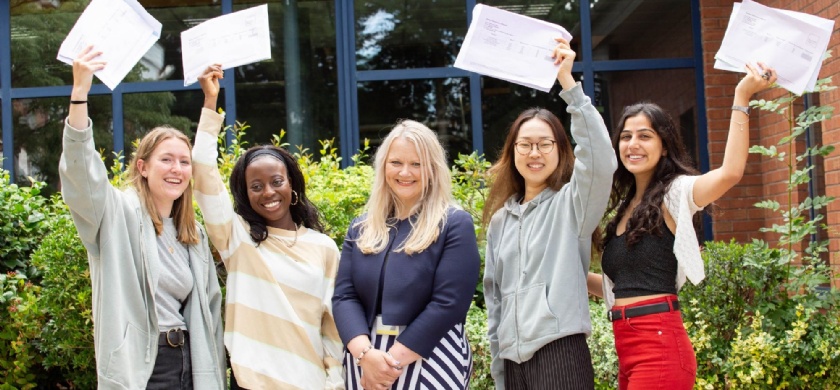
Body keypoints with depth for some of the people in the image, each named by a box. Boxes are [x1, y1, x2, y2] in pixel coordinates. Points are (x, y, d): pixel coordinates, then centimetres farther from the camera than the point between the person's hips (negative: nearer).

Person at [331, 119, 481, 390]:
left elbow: (449, 303, -12)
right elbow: (344, 296, 2)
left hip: (430, 363, -4)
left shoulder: (455, 225, -4)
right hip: (365, 361, 4)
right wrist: (365, 353, -16)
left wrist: (394, 360, -16)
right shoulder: (361, 228, 10)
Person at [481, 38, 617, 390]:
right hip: (513, 359, 5)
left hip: (561, 353, -5)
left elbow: (600, 158, -21)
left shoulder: (572, 202, 0)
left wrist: (568, 83, -25)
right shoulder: (500, 218, 15)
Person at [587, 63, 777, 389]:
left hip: (660, 345, -7)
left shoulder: (675, 194, -4)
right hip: (627, 350, 8)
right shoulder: (624, 207, 18)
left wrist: (742, 98, -25)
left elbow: (730, 172, -24)